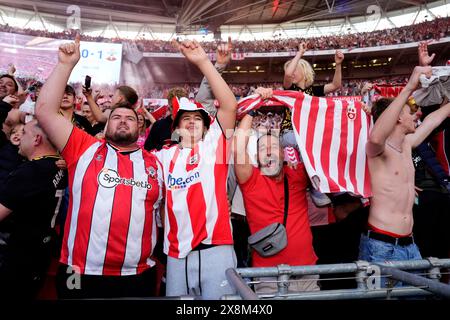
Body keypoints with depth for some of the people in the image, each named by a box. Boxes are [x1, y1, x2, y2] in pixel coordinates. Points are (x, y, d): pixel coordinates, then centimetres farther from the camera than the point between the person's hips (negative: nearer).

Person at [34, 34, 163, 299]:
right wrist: (66, 65, -7)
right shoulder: (86, 149, 2)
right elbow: (45, 111, -5)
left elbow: (163, 209, 16)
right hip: (82, 275, -1)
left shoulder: (155, 163, 6)